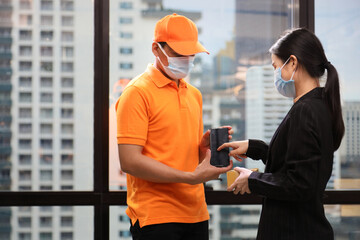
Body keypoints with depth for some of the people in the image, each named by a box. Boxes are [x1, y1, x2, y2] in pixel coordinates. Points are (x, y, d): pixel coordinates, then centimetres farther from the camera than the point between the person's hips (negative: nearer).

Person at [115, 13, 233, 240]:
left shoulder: (194, 93, 16)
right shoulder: (138, 92, -8)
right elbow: (130, 161, -16)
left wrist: (205, 145, 0)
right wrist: (191, 177, -18)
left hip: (196, 215, 7)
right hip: (155, 218, -7)